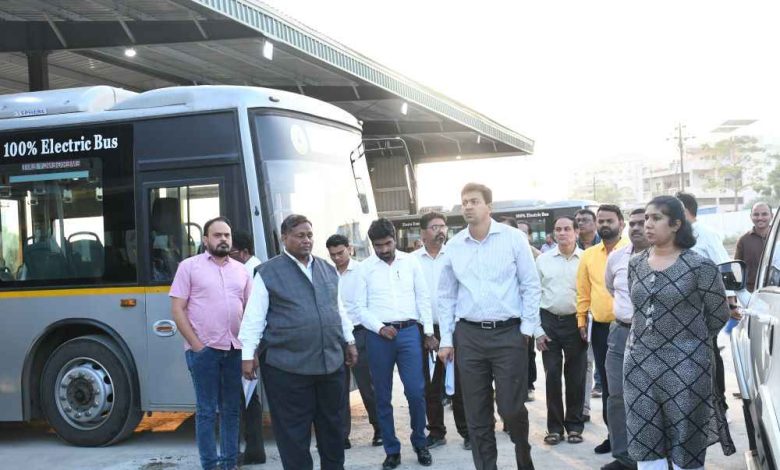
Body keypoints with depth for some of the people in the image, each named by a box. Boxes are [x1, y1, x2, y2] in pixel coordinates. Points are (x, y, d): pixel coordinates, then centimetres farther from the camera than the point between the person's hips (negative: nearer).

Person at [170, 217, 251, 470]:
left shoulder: (240, 270, 11)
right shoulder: (189, 266, -1)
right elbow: (177, 310, -4)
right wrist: (196, 345, -11)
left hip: (235, 349, 4)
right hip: (204, 349, -4)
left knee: (232, 409, 10)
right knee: (207, 411, 1)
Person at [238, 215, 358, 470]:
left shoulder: (327, 269, 13)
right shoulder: (268, 272, -4)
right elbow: (254, 316, -6)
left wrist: (349, 341, 20)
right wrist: (248, 354, -10)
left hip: (330, 361, 6)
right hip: (287, 365, -5)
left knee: (332, 424, 15)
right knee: (294, 430, 1)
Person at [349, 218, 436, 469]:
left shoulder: (410, 261, 4)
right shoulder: (364, 268, 2)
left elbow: (423, 298, 7)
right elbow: (359, 306, 2)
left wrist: (429, 332, 4)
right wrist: (379, 328, -11)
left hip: (409, 331, 0)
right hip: (378, 336, 0)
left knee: (416, 391, -4)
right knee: (383, 396, 6)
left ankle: (420, 443, 16)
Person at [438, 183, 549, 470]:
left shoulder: (513, 238, -2)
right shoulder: (454, 245, 5)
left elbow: (530, 286, 0)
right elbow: (446, 295, 10)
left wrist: (528, 328, -5)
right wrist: (446, 339, 6)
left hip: (508, 333, -3)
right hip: (469, 335, 3)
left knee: (511, 407, -1)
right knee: (476, 413, 6)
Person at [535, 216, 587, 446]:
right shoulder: (543, 259, 4)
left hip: (575, 321, -1)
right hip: (549, 321, 1)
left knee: (575, 376, 6)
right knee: (552, 375, 4)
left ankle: (574, 426, 18)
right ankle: (554, 427, 13)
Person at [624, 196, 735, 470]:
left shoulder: (699, 266, -8)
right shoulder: (635, 265, 8)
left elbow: (719, 314, 1)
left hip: (686, 366, -5)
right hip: (639, 364, 5)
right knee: (645, 447, 7)